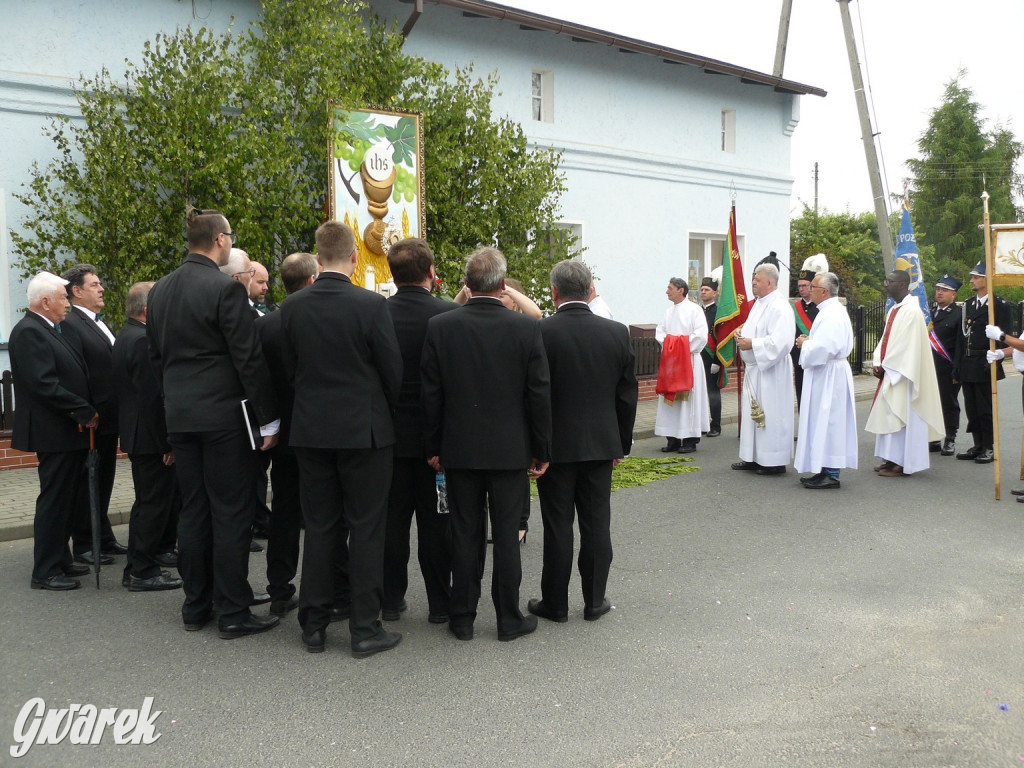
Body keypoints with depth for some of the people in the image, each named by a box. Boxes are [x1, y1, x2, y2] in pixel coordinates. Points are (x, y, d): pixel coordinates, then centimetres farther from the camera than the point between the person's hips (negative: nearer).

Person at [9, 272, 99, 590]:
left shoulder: (50, 331, 16)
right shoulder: (28, 332, -14)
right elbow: (44, 384, -22)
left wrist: (85, 412, 6)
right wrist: (86, 412, -17)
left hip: (69, 431, 10)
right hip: (54, 432, -10)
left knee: (66, 500, 15)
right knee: (54, 501, -4)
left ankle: (60, 560, 24)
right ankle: (45, 572, 4)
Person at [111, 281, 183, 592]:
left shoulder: (125, 336, 13)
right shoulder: (144, 341, -20)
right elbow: (153, 397, -24)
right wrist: (167, 441, -20)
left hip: (137, 433, 11)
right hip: (151, 437, -11)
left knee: (151, 501, 19)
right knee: (154, 502, -1)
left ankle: (139, 566, 29)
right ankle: (143, 573, 8)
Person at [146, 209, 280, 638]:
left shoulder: (159, 291, 10)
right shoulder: (226, 289, -13)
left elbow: (156, 356, 15)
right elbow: (248, 359, -14)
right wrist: (268, 419, -9)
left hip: (179, 416, 7)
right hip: (224, 414, -7)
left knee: (192, 511, 13)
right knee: (231, 514, -1)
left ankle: (195, 607, 21)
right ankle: (233, 613, 5)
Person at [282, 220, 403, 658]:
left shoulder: (291, 308, -1)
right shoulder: (371, 305, -12)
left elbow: (289, 369, 6)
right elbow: (393, 372, -7)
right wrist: (390, 416, 10)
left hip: (310, 430, 4)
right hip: (364, 430, -4)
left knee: (319, 528, 13)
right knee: (366, 530, 5)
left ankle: (313, 626, 20)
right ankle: (365, 629, 10)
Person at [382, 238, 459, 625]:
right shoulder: (450, 314, -12)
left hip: (389, 432, 2)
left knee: (392, 519, 12)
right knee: (436, 521, 8)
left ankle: (391, 599, 21)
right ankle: (439, 603, 16)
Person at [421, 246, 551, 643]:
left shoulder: (440, 327, -6)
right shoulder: (526, 328, -8)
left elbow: (430, 393, -2)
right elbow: (539, 395, -5)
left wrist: (433, 446, 8)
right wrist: (541, 450, 4)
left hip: (460, 448, 1)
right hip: (510, 449, -1)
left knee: (465, 533, 10)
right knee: (507, 534, 8)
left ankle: (462, 617, 19)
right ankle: (509, 618, 17)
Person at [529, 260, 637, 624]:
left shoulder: (540, 332, -13)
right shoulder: (617, 332, -1)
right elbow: (627, 393, 5)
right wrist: (622, 443, 14)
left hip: (556, 444, -3)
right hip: (601, 443, 3)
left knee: (557, 526, 6)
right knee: (596, 523, 11)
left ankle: (555, 603, 15)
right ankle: (595, 600, 19)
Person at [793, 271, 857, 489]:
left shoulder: (831, 315, -19)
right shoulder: (832, 310, 15)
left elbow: (822, 349, -27)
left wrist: (804, 344, -10)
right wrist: (809, 341, 8)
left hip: (829, 376, -11)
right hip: (826, 375, 11)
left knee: (828, 423, -6)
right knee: (826, 423, 13)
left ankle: (831, 475, 0)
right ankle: (827, 470, 20)